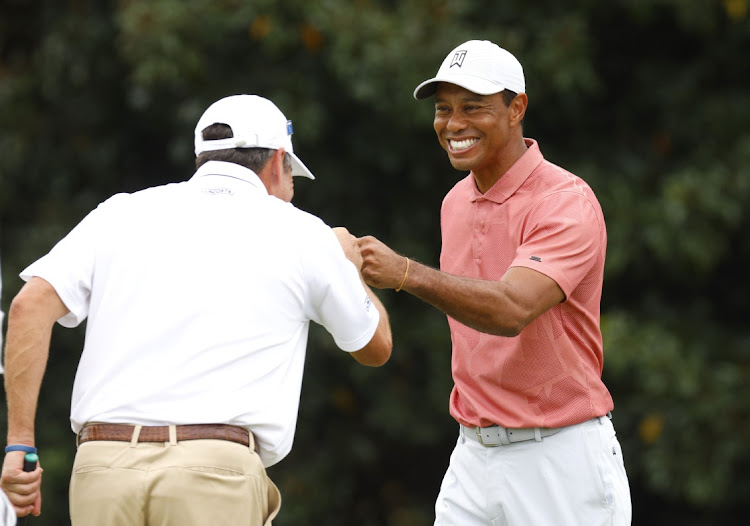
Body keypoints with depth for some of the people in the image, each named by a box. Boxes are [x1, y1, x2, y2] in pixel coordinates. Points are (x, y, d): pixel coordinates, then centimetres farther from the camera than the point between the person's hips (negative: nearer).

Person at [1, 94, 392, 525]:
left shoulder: (125, 213, 16)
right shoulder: (300, 234, 12)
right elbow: (376, 347, 27)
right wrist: (349, 266, 46)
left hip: (101, 467, 3)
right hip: (217, 474, -3)